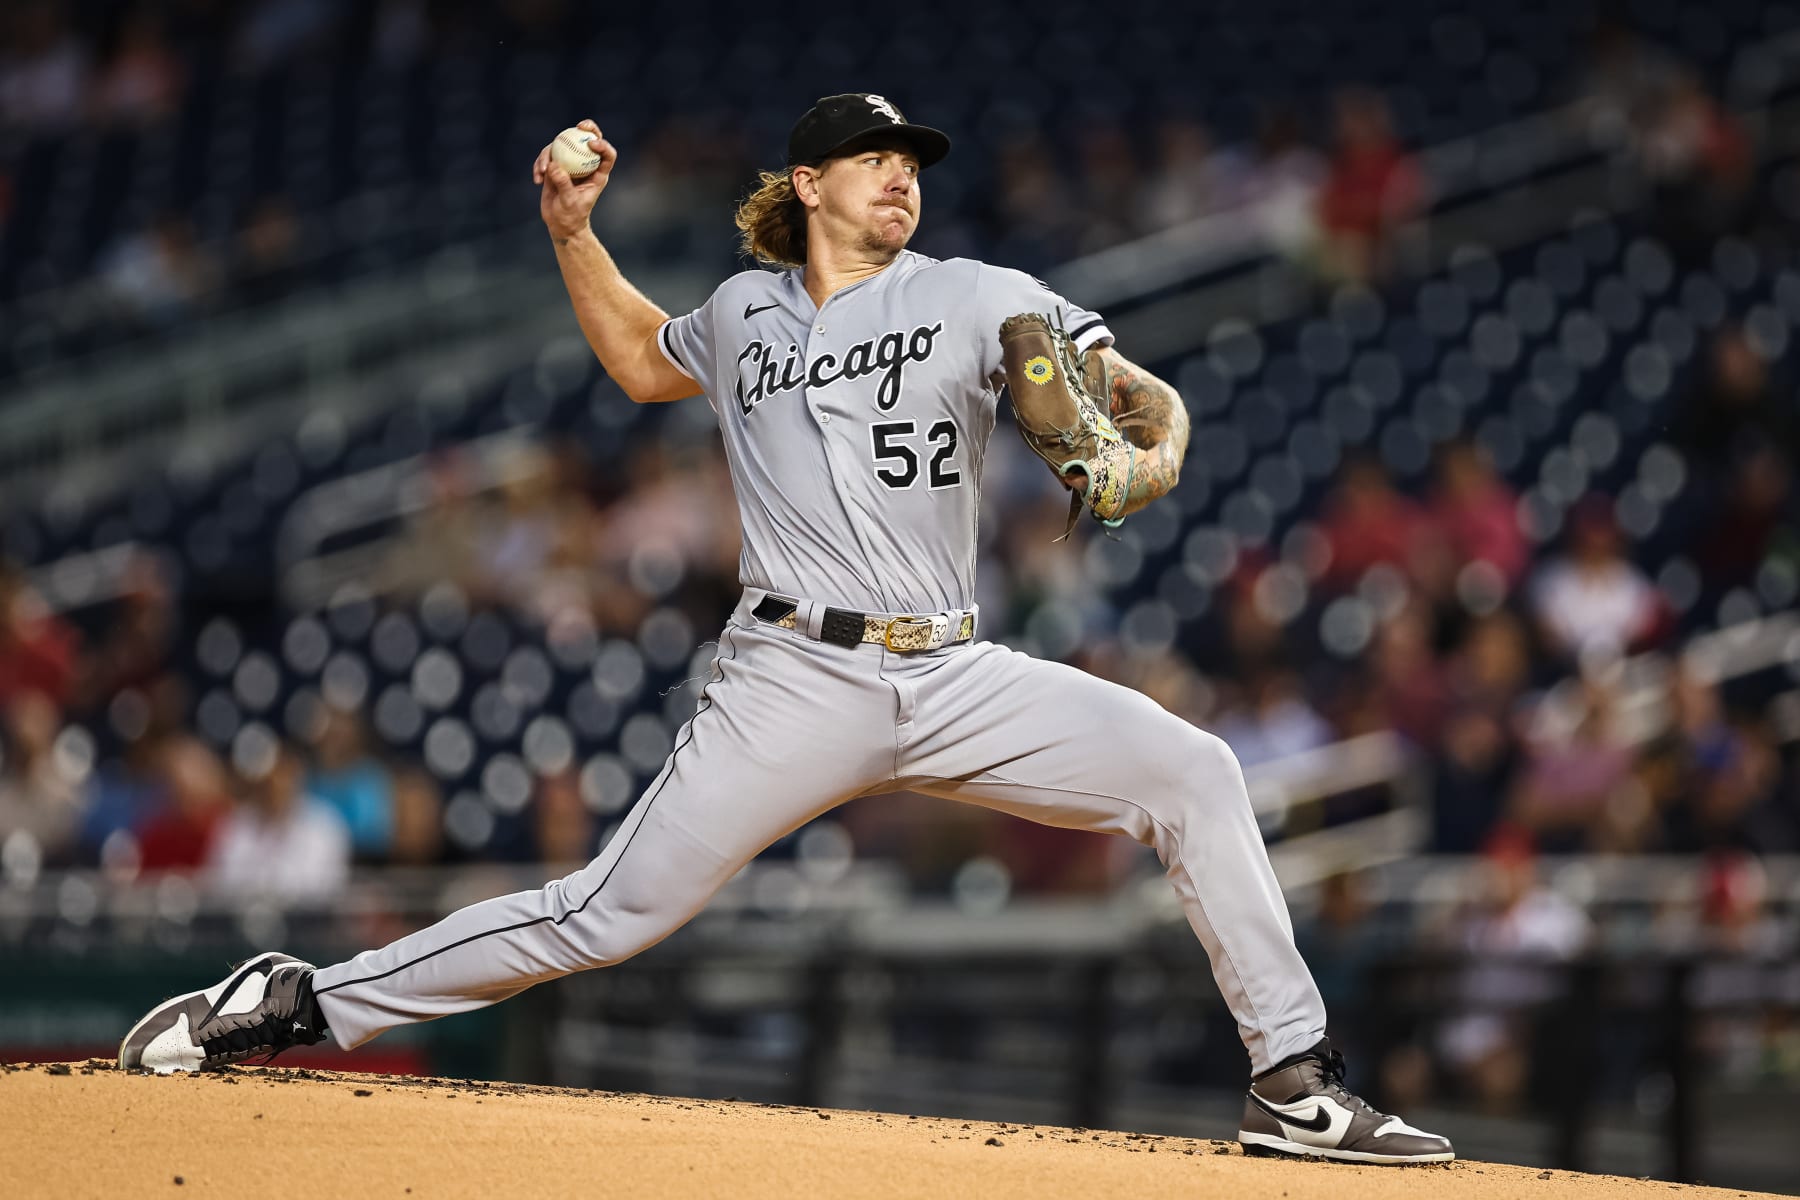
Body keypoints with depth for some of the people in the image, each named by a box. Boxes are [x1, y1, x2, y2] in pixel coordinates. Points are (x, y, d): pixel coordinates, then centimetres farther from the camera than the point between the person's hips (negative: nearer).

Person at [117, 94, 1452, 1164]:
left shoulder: (974, 297, 5)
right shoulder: (745, 315, 13)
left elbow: (1141, 392, -5)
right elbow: (646, 361, 35)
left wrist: (1151, 447, -29)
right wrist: (572, 234, 23)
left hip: (956, 678, 1)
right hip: (797, 680, -1)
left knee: (1191, 772, -16)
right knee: (611, 914, -9)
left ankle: (1295, 1082, -10)